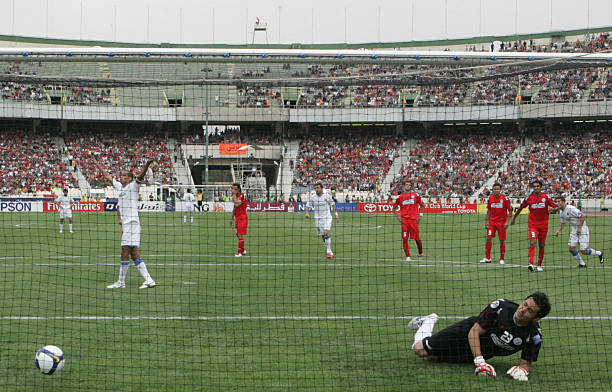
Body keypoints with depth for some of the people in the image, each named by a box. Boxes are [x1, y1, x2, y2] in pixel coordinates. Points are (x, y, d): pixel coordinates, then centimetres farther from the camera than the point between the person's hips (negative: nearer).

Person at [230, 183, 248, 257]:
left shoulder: (242, 196, -16)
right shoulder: (235, 196, 12)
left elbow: (237, 204, -34)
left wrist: (234, 195, -24)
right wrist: (232, 218, 24)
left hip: (242, 217, -9)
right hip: (237, 218, 9)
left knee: (240, 235, -10)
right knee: (237, 234, 15)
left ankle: (239, 252, -8)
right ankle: (243, 250, 28)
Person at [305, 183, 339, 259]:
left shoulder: (327, 196, -5)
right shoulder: (312, 197, -1)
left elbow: (333, 204, 9)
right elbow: (308, 205, 6)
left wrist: (336, 214, 8)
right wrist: (307, 212, -13)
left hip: (327, 217, -3)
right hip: (318, 218, 3)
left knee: (326, 233, -20)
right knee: (323, 236, 5)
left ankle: (328, 251, -16)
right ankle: (330, 252, 19)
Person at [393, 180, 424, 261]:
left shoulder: (415, 195, 6)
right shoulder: (400, 197, 7)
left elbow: (422, 205, 14)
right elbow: (394, 207, 18)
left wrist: (420, 215, 5)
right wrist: (397, 216, 6)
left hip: (414, 220, -1)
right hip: (404, 220, 1)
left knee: (417, 238, 1)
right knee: (404, 239, -4)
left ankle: (420, 253, 25)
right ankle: (407, 256, 3)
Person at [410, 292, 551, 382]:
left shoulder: (534, 335, -26)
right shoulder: (501, 307, -31)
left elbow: (526, 363, -14)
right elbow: (474, 331, -24)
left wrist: (522, 369, -39)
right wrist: (479, 361, -35)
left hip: (485, 352, 3)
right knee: (420, 350, -4)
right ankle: (429, 321, 30)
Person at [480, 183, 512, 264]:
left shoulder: (504, 199, -9)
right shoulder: (490, 198, 3)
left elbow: (510, 210, -5)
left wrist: (507, 222, -11)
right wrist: (487, 221, 7)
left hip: (501, 222, -3)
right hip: (492, 221, 3)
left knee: (502, 241, 1)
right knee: (489, 238, -6)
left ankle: (502, 259, 12)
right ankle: (487, 258, 1)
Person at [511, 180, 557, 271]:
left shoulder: (546, 197, 0)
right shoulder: (529, 197, 0)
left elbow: (555, 206, 2)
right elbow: (521, 208, 12)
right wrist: (514, 217, 19)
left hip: (543, 225, 2)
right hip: (533, 224, -2)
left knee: (542, 245, 7)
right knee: (532, 242, -19)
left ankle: (539, 265, 19)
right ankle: (531, 263, -28)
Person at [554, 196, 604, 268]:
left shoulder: (571, 209, -22)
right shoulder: (561, 212, 5)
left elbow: (583, 216, -24)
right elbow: (563, 223, 21)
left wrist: (579, 228, -21)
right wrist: (559, 230, 4)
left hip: (582, 229, -8)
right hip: (573, 230, 8)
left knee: (584, 251, -8)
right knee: (571, 249, -6)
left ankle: (599, 253, 18)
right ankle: (582, 264, 12)